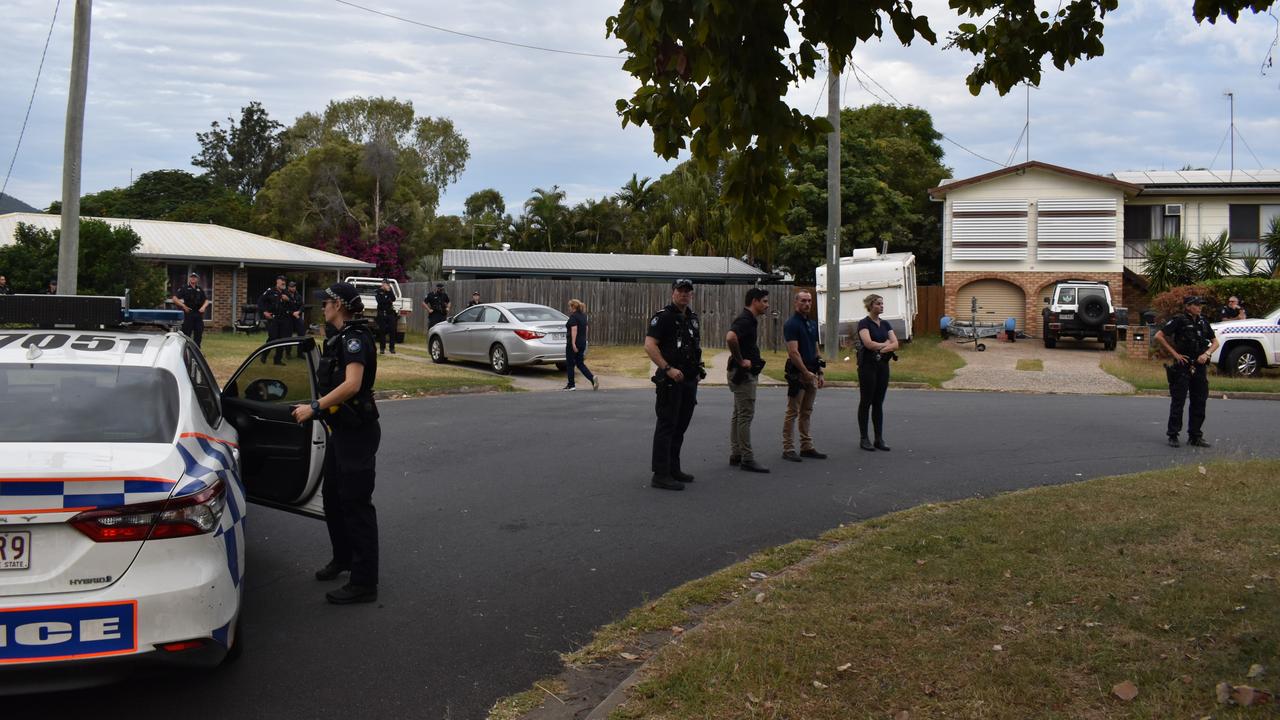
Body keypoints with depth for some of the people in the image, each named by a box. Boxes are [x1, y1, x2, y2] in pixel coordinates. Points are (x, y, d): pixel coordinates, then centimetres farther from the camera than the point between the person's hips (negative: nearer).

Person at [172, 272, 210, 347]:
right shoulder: (185, 289, 2)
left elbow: (206, 301, 13)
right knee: (186, 335, -4)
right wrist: (183, 306, -14)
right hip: (188, 314, -4)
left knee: (198, 335, 6)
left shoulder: (200, 290, 14)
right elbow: (175, 299, -3)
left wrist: (203, 307, -7)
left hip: (198, 315, 4)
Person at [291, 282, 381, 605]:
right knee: (332, 494, 21)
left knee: (356, 502, -6)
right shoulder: (342, 337, 13)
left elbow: (352, 385, -30)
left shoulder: (355, 338, -18)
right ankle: (343, 557, 40)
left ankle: (364, 583, -1)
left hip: (358, 431, -10)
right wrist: (319, 408, 16)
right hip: (342, 429, 10)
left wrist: (315, 408, -28)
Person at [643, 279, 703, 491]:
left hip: (689, 381, 8)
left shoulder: (692, 317, 14)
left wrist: (698, 368, 18)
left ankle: (673, 468, 24)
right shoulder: (663, 316, -11)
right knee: (666, 426, -6)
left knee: (680, 427, 14)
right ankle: (661, 474, -3)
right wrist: (668, 368, -25)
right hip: (671, 380, -8)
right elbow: (649, 345, -20)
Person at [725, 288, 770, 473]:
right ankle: (747, 459, -6)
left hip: (747, 373, 11)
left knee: (738, 415, 13)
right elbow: (730, 338, -36)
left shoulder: (751, 320, 15)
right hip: (743, 373, -11)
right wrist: (740, 360, -25)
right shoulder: (745, 320, -17)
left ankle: (735, 455, 20)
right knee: (746, 415, -8)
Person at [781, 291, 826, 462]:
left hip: (811, 373, 8)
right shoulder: (791, 324, -11)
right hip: (797, 373, -8)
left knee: (806, 412, 12)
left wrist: (819, 372, 14)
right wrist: (806, 373, -19)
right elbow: (793, 352, -18)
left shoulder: (813, 323, 15)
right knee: (792, 413, -4)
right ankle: (788, 449, -1)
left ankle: (806, 447, 17)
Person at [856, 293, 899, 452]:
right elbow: (868, 343, -22)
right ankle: (864, 439, 7)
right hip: (868, 365, -6)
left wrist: (881, 348, -15)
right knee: (866, 402, 0)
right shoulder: (864, 323, -8)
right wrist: (885, 343, -7)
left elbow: (895, 344, 2)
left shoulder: (885, 324, 11)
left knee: (879, 403, 8)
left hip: (883, 365, 6)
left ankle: (879, 439, 12)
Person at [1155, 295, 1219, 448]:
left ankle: (1195, 436, 16)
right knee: (1178, 402, -2)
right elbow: (1159, 336, -11)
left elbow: (1215, 342, 17)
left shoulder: (1203, 321, 11)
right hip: (1182, 367, -6)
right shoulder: (1179, 320, -7)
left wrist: (1206, 354, -3)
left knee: (1199, 403, 8)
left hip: (1199, 367, 6)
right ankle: (1173, 436, 4)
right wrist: (1174, 354, -12)